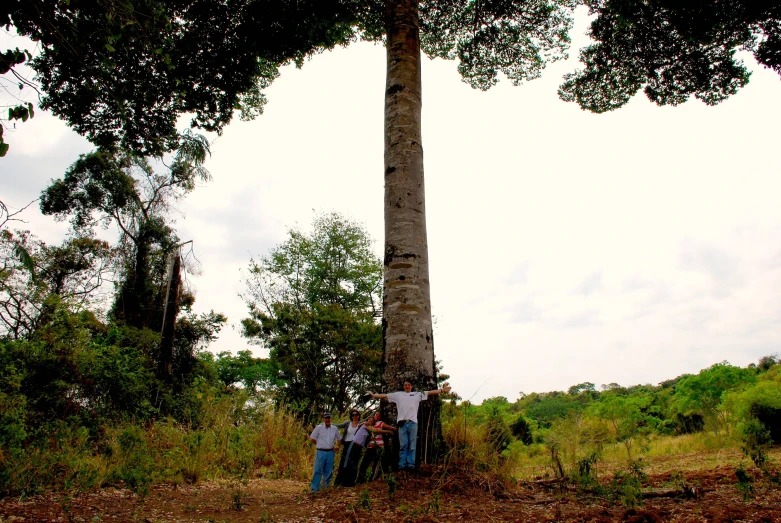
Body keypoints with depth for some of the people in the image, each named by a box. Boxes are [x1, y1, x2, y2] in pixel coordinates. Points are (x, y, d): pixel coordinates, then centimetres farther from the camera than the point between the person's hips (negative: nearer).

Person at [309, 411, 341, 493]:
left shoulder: (334, 428, 8)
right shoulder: (319, 428, -3)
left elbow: (339, 438, 21)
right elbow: (312, 438, 1)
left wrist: (337, 446, 6)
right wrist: (319, 445, 2)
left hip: (330, 452, 4)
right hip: (321, 452, -4)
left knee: (328, 471, 9)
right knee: (318, 471, -5)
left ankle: (326, 486, 21)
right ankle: (314, 488, 0)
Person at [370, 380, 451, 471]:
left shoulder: (417, 394, 14)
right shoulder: (398, 394, 17)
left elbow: (430, 392, 10)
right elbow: (385, 396, 19)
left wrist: (442, 390, 4)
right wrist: (373, 395, 17)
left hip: (413, 422, 0)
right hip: (402, 423, 0)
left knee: (412, 445, 0)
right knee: (403, 445, 0)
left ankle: (411, 464, 3)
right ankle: (402, 465, 1)